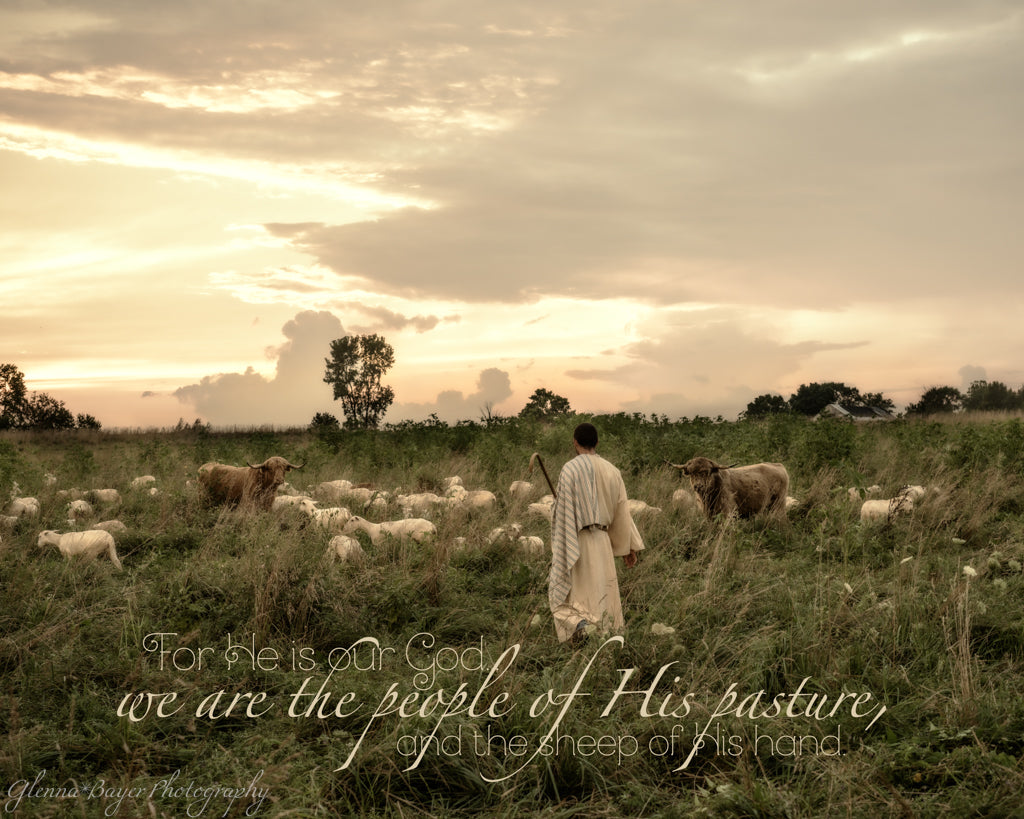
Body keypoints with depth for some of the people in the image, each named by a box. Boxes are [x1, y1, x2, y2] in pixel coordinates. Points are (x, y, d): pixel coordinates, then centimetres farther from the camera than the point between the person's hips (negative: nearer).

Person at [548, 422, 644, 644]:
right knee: (602, 592, 13)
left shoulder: (569, 469, -11)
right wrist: (630, 547, 13)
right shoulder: (611, 471, 3)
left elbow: (563, 511, -12)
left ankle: (578, 622, -21)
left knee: (564, 590, 6)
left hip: (575, 540, -4)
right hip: (602, 541, 4)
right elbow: (622, 511, 6)